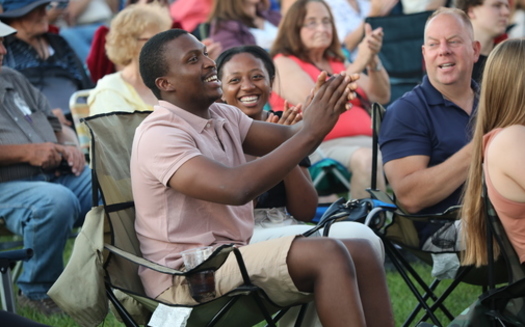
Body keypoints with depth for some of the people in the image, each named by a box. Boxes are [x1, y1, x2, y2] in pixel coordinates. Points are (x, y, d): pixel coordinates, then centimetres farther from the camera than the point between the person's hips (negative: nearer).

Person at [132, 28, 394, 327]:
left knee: (361, 252, -4)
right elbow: (234, 188, -29)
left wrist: (326, 109, -20)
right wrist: (310, 132, -25)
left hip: (236, 256, 9)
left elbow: (289, 139, 2)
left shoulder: (223, 116, 12)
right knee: (327, 255, -23)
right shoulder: (159, 135, -16)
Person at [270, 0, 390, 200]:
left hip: (364, 140, 6)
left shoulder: (338, 63, 24)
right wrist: (358, 64, -13)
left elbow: (381, 97, 15)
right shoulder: (284, 63, 5)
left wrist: (373, 61, -3)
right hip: (323, 145, -6)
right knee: (366, 159, -36)